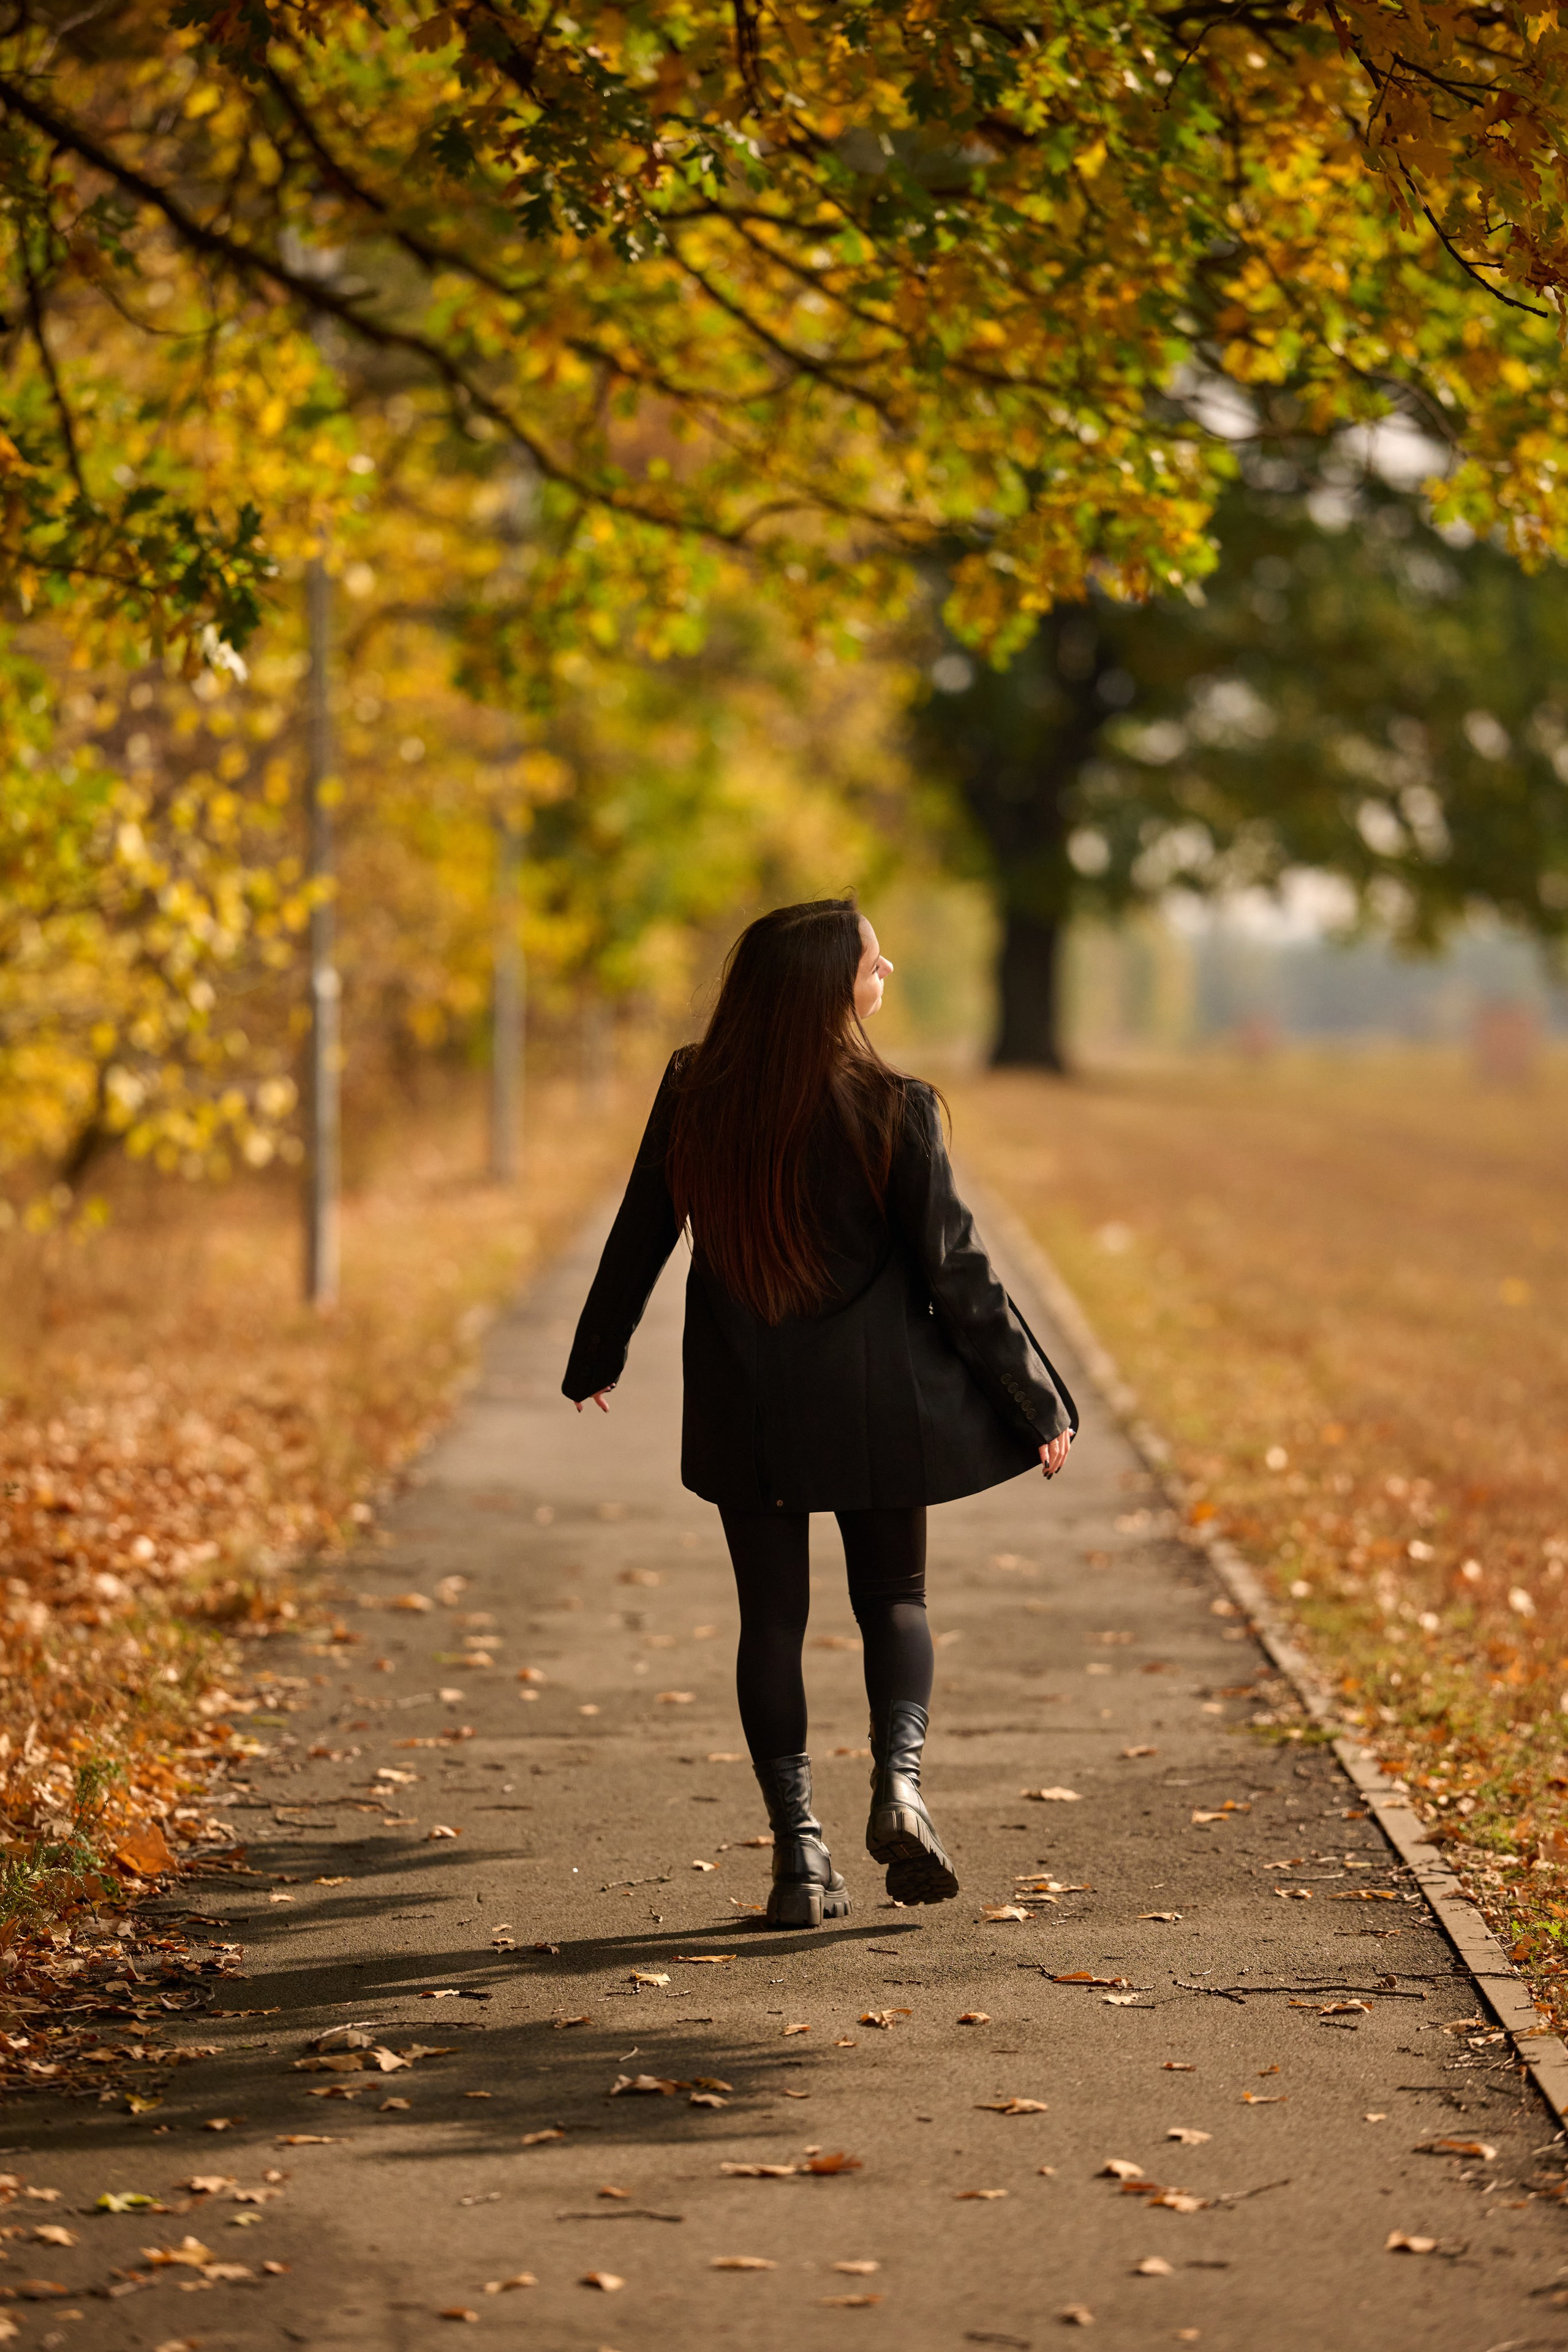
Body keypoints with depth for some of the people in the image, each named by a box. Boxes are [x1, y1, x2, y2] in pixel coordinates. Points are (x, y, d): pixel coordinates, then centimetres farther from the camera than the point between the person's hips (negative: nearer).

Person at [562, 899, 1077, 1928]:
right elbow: (957, 1272, -11)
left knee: (773, 1615, 9)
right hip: (876, 1403, -2)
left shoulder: (695, 1097, -8)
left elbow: (640, 1238, 4)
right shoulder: (890, 1110, -15)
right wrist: (1039, 1402, -1)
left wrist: (597, 1358, 21)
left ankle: (800, 1850, 6)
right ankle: (901, 1778, -8)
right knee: (894, 1598, 16)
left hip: (747, 1407, 2)